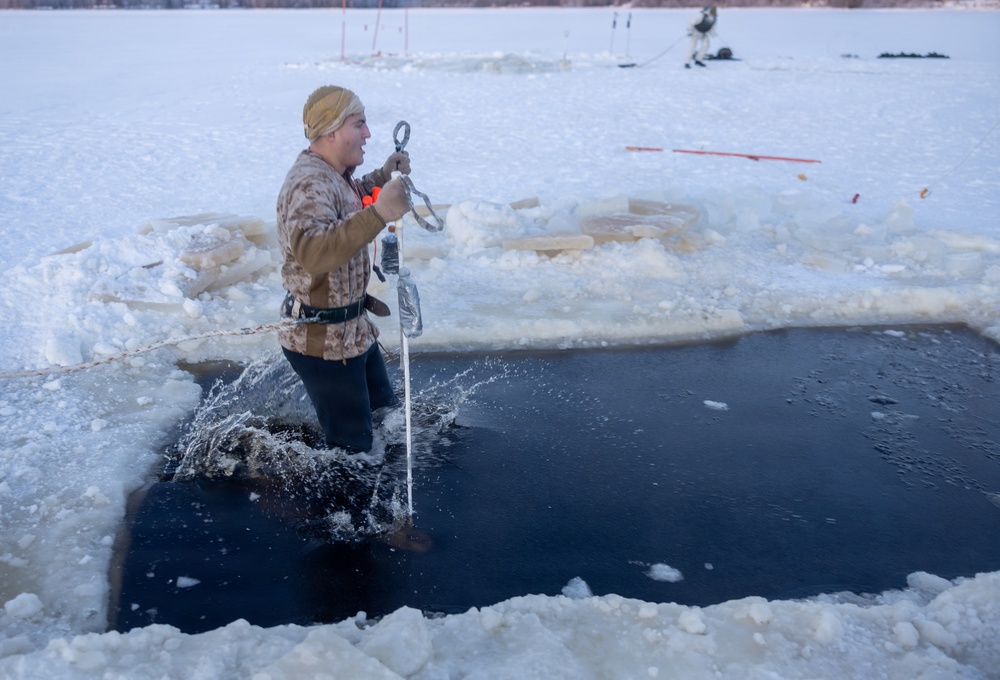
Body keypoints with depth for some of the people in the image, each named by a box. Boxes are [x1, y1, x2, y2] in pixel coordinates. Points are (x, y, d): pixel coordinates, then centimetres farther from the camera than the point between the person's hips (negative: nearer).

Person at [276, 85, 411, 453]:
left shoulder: (335, 174, 5)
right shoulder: (308, 184, -26)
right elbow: (313, 252, -45)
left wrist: (383, 177, 13)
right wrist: (378, 213, -54)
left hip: (354, 328, 10)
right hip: (323, 341, -10)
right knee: (352, 448, 3)